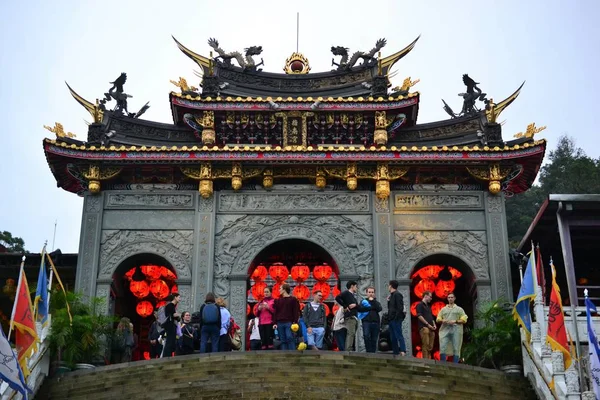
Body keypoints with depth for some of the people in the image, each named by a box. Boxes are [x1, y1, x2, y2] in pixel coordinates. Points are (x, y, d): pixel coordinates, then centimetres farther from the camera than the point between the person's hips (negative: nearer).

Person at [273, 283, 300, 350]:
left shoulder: (293, 299, 3)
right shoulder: (278, 300, 16)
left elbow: (296, 311, -1)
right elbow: (276, 313, 14)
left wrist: (295, 322, -11)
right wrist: (275, 323, 5)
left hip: (289, 323, -4)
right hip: (280, 323, 4)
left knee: (289, 338, -13)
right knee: (283, 341, 3)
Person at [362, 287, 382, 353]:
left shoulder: (376, 302, 19)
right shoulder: (364, 301, 16)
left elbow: (379, 309, -2)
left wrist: (372, 301, -2)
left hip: (375, 322, 2)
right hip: (366, 322, -2)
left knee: (374, 340, 0)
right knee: (366, 336, -23)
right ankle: (368, 352, -18)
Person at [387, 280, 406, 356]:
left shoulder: (397, 294, -8)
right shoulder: (392, 295, 19)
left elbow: (400, 308, -17)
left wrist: (396, 317, -20)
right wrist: (388, 301, 9)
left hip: (396, 319, -10)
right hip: (392, 319, 10)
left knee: (398, 335, -14)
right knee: (393, 337, 10)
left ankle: (403, 351, -18)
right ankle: (395, 352, 13)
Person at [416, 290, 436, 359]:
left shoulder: (428, 306, 26)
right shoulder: (420, 305, 0)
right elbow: (419, 316, -11)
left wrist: (434, 325, 10)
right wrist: (428, 324, -13)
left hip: (431, 329, 9)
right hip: (424, 327, -9)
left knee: (430, 346, 5)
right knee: (426, 345, -15)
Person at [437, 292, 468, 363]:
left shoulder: (459, 309, 15)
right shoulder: (443, 309, 22)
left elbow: (464, 320, 5)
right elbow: (438, 319, 17)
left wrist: (455, 321, -10)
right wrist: (442, 321, -5)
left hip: (456, 330, -1)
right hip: (445, 330, 1)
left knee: (456, 349, -5)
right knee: (442, 348, -10)